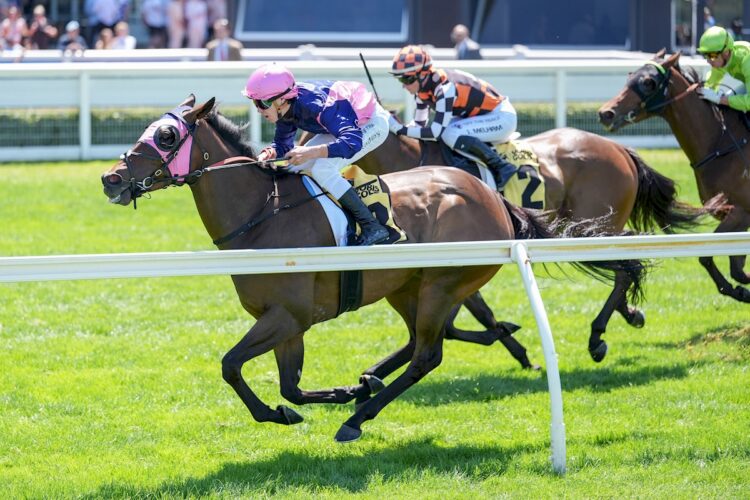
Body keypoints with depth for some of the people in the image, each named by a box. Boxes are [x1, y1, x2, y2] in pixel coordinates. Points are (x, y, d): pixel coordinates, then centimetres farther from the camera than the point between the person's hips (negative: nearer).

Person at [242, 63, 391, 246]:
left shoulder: (314, 106, -37)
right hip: (348, 124, 9)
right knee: (296, 167, 3)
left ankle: (372, 228, -20)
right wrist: (269, 153, -20)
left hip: (372, 123, -9)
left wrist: (311, 152, -51)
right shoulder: (284, 109, -12)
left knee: (322, 169, -24)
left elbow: (353, 142, -43)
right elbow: (283, 144, 4)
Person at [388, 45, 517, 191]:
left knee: (451, 135, -28)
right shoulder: (423, 88, -1)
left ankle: (501, 167, -20)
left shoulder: (445, 88, -28)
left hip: (502, 117, -10)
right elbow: (419, 123, 8)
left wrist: (401, 130, -30)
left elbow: (437, 132, -31)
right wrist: (393, 126, -9)